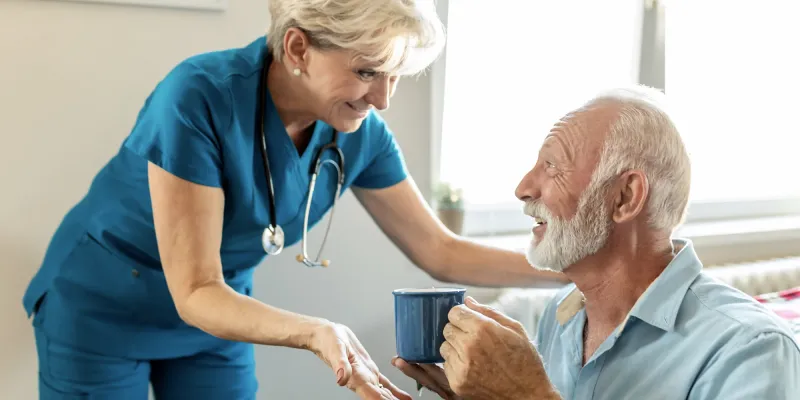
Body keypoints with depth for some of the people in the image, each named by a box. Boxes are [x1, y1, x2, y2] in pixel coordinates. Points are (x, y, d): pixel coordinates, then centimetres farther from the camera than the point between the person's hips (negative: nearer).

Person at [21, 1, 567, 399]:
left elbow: (440, 252, -7)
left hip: (216, 316, 5)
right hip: (102, 309, -4)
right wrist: (316, 334, -47)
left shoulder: (360, 135, -16)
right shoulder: (201, 98, -33)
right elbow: (195, 294, -31)